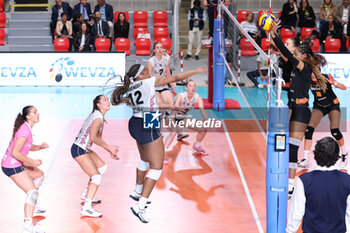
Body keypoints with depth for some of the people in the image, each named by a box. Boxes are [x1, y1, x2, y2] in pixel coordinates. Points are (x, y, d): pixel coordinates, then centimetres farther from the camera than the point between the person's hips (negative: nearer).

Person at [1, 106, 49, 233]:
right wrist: (32, 162, -19)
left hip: (16, 164, 10)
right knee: (33, 192, -17)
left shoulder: (26, 127, 10)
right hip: (12, 166, -10)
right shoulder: (24, 130, -21)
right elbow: (15, 153, -25)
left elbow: (29, 147, 21)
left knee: (39, 174, 27)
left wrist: (41, 146, 2)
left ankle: (32, 204, 32)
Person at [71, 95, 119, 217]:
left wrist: (110, 151, 11)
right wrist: (109, 147, -21)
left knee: (102, 167, 23)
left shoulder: (99, 116, 13)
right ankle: (86, 208, -17)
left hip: (85, 149, 10)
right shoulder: (98, 117, -18)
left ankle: (86, 194, 30)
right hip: (79, 150, -10)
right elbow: (93, 137, -28)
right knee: (97, 177, -13)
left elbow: (99, 138, 18)